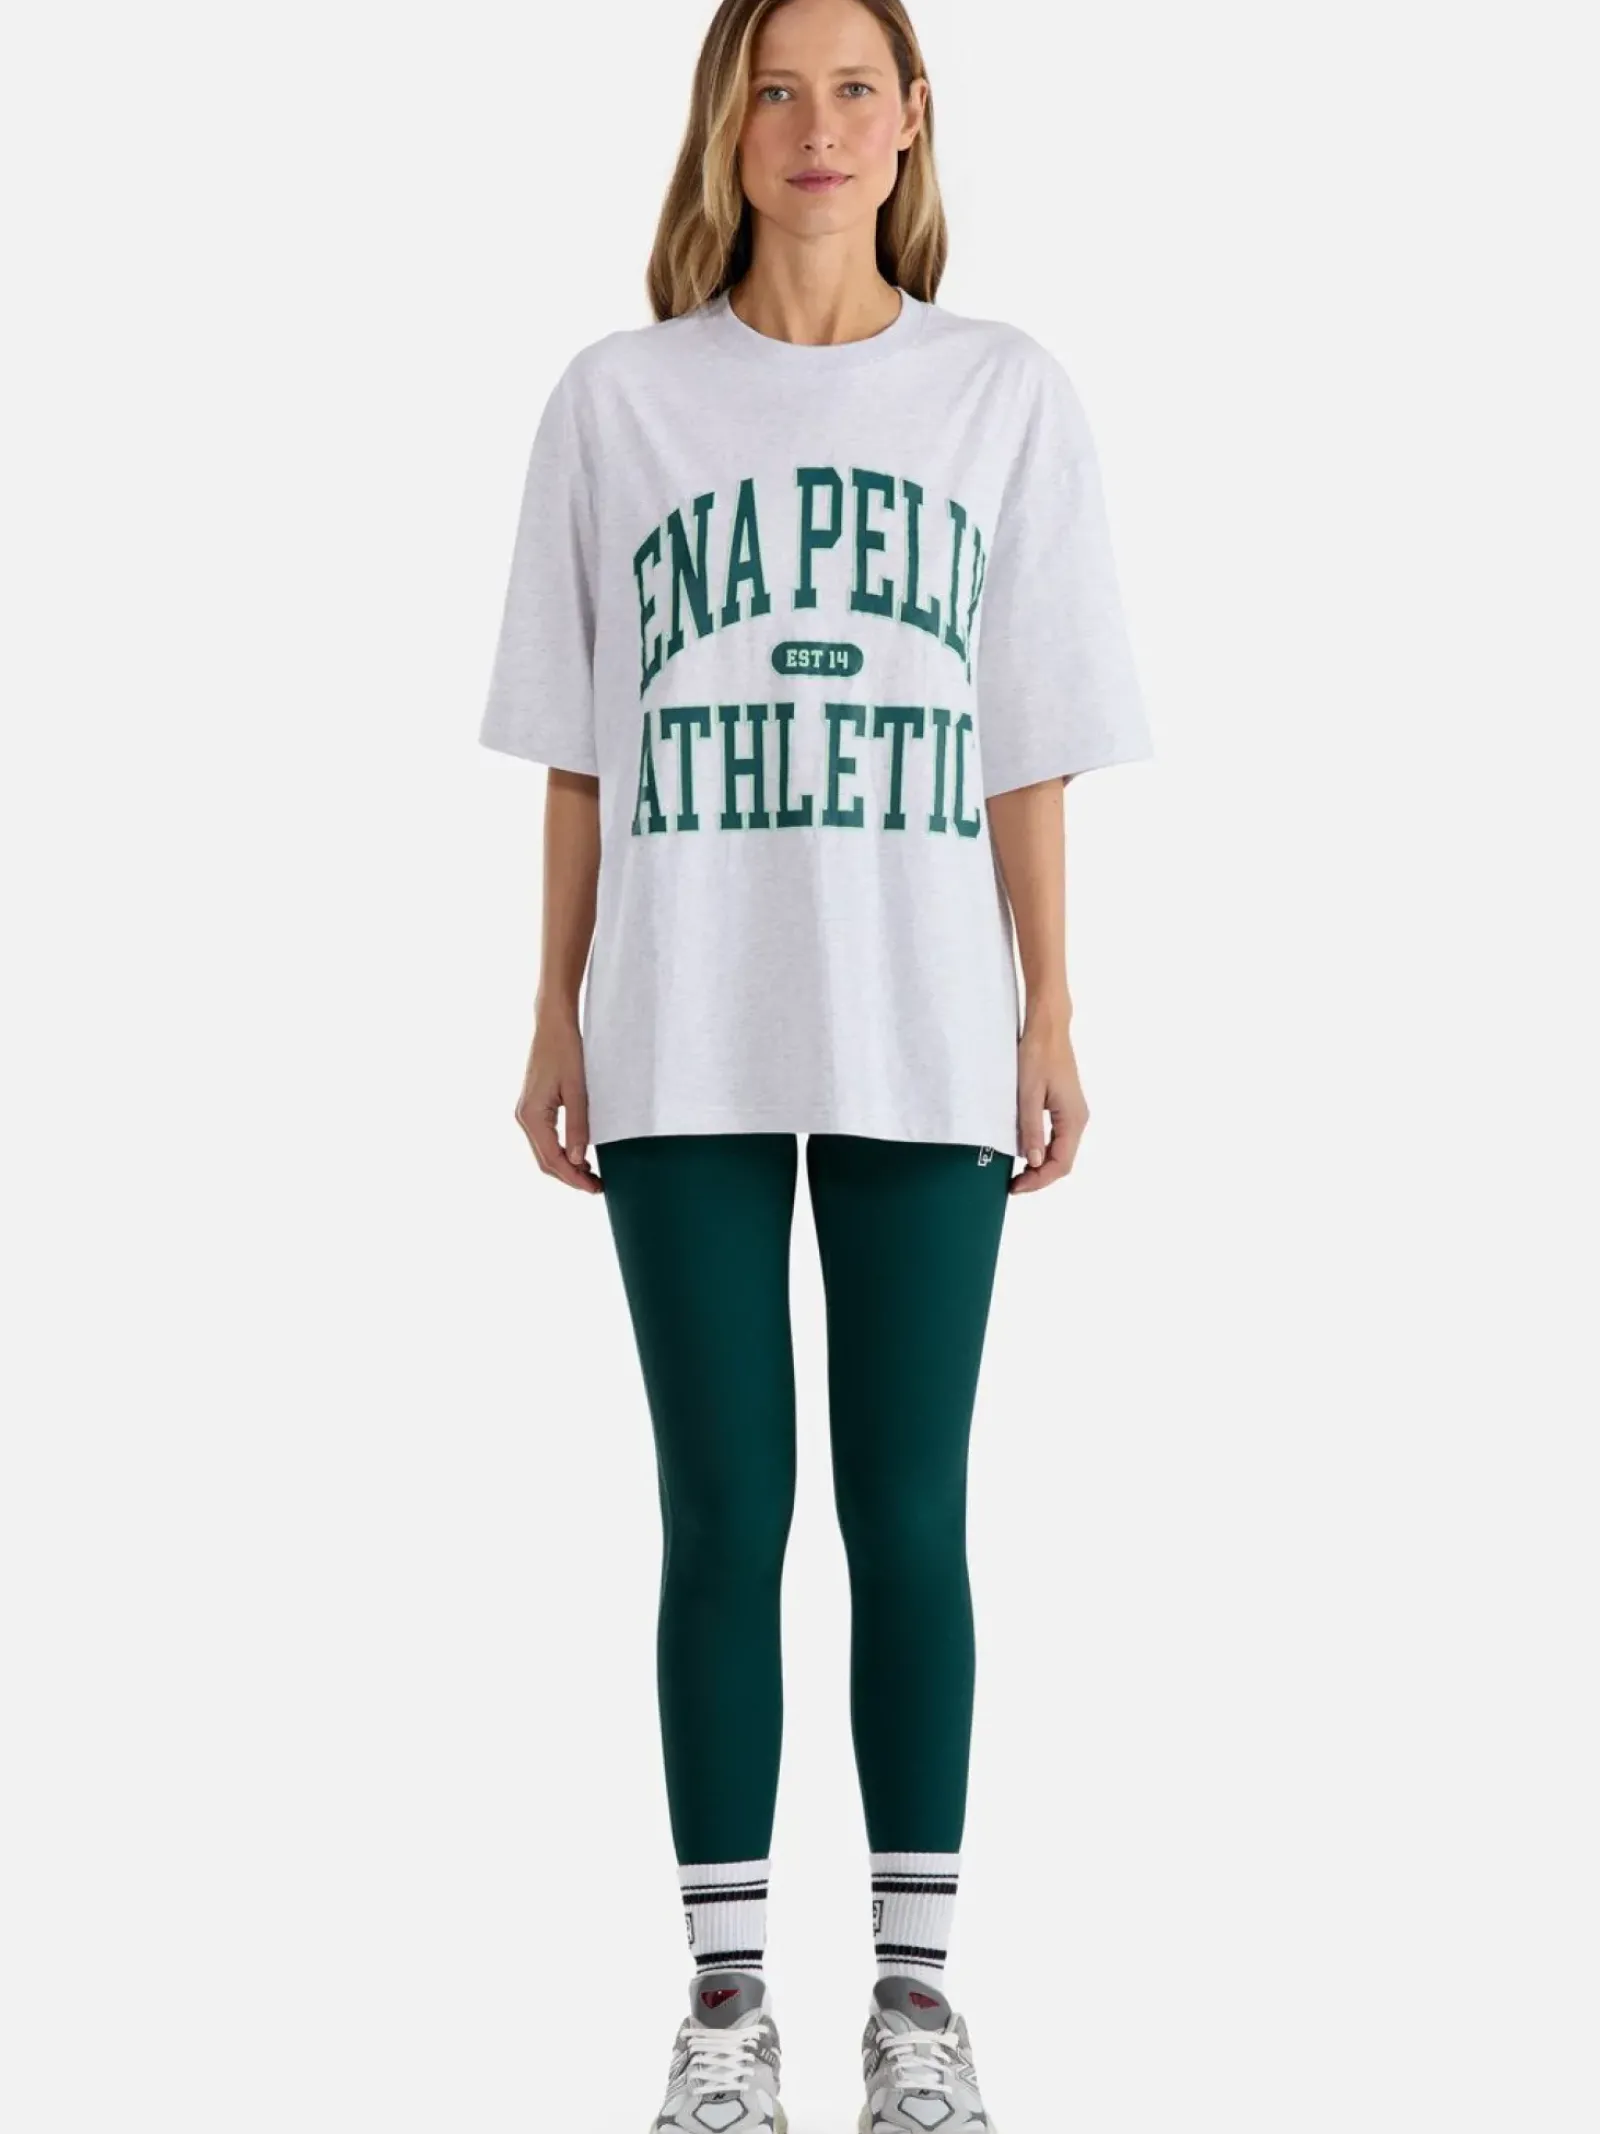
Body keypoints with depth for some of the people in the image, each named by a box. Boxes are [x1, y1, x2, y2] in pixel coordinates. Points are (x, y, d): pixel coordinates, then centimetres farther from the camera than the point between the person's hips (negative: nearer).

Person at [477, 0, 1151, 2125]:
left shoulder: (1004, 393, 5)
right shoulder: (618, 399, 5)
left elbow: (1027, 751, 5)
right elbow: (581, 754, 6)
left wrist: (1050, 1020, 2)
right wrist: (557, 1017, 3)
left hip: (922, 1046, 0)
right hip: (683, 1047, 0)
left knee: (909, 1514, 5)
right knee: (724, 1515, 4)